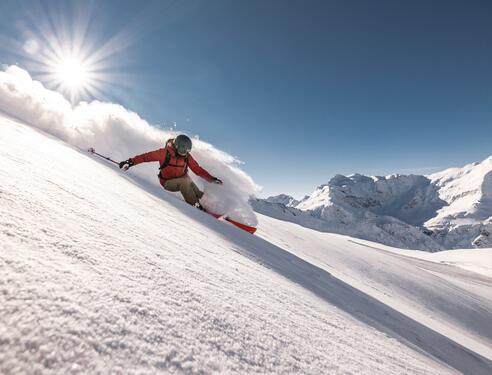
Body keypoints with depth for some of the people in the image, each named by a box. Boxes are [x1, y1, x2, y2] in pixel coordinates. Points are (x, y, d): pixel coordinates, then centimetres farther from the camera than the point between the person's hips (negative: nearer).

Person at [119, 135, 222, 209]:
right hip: (167, 182, -4)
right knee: (185, 181, -31)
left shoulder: (187, 156, -9)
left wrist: (212, 179, -15)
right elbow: (146, 156, -13)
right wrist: (130, 162, -20)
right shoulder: (164, 153, -20)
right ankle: (196, 206, -27)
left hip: (182, 180, 4)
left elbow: (198, 169, -9)